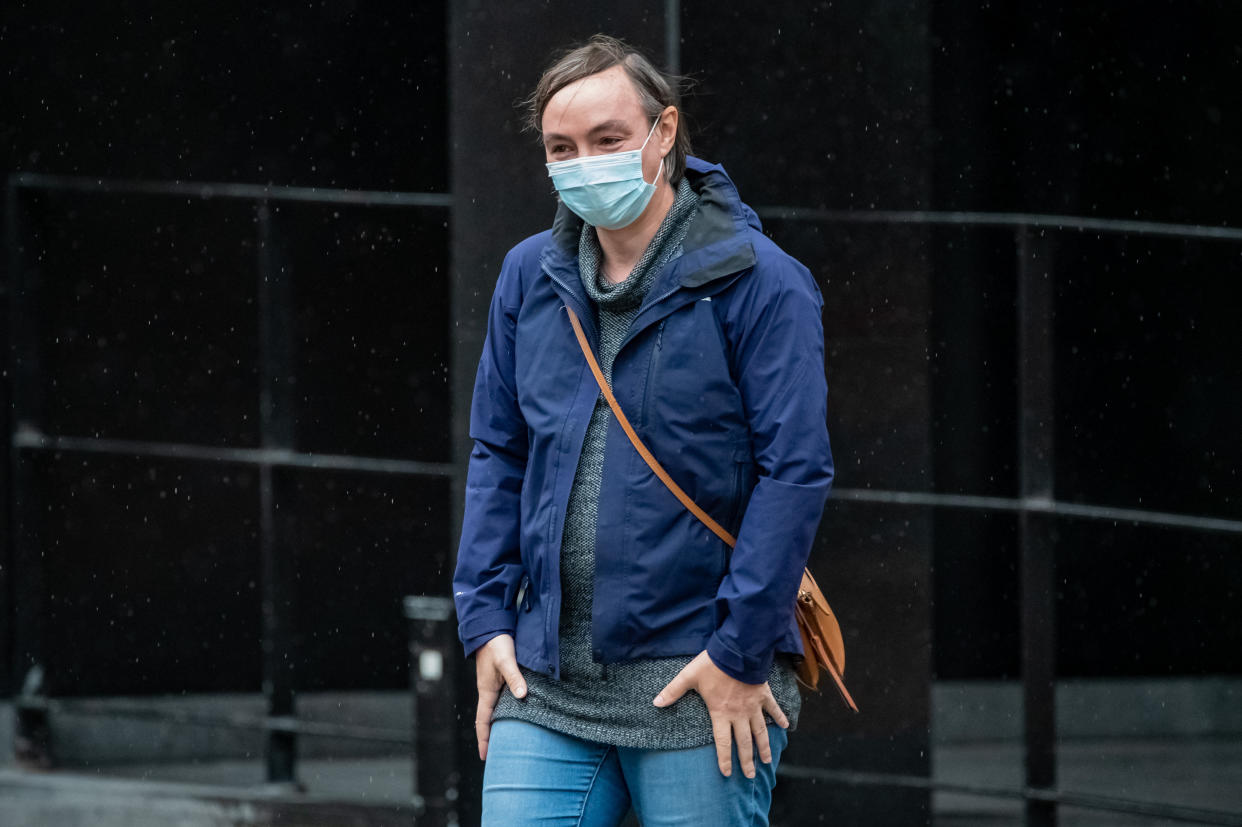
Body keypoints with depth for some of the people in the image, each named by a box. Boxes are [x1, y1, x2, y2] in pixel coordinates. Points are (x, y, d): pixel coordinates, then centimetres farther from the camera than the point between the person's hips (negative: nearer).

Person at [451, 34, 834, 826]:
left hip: (702, 689, -5)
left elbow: (797, 470, -10)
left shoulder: (757, 281, -7)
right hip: (545, 683, 5)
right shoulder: (529, 278, 10)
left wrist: (740, 650, -13)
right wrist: (486, 617, 7)